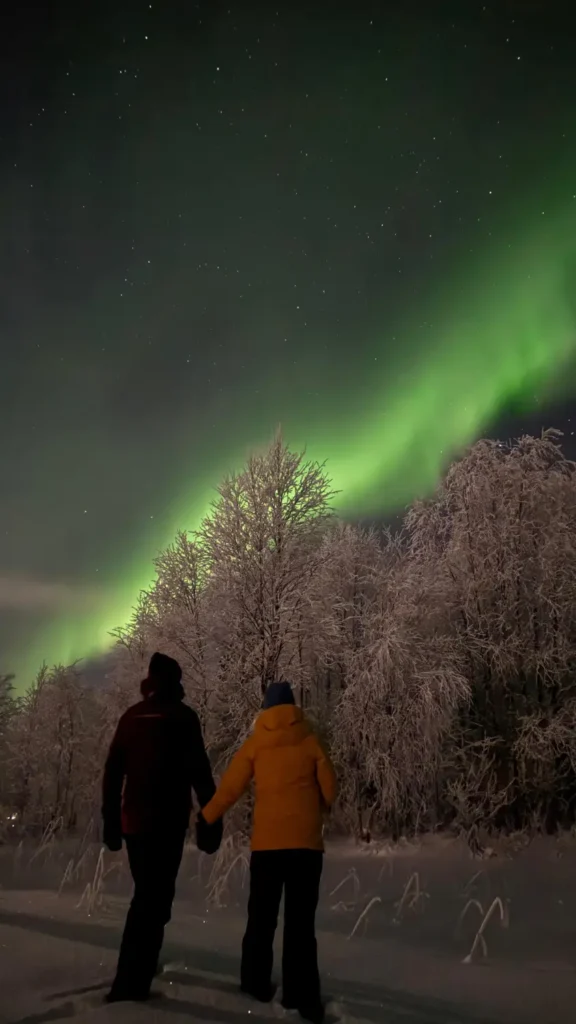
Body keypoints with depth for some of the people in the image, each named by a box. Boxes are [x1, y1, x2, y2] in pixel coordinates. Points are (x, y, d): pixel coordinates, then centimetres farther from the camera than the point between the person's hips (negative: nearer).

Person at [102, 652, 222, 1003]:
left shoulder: (131, 716, 9)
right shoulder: (182, 716, -5)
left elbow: (112, 773, 10)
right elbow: (199, 770, -11)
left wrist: (111, 821, 17)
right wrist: (212, 819, -6)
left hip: (133, 820, 6)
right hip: (167, 822, -6)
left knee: (146, 894, 22)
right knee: (154, 898, -3)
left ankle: (138, 968, 35)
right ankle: (130, 983, -10)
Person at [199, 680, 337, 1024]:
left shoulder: (256, 743, 2)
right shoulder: (310, 741, 1)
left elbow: (230, 787, 1)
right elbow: (330, 790, 2)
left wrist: (205, 818, 14)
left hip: (267, 841, 1)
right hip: (306, 842, 0)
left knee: (262, 917, 15)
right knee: (301, 921, 2)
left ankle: (257, 983, 20)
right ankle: (303, 996, -1)